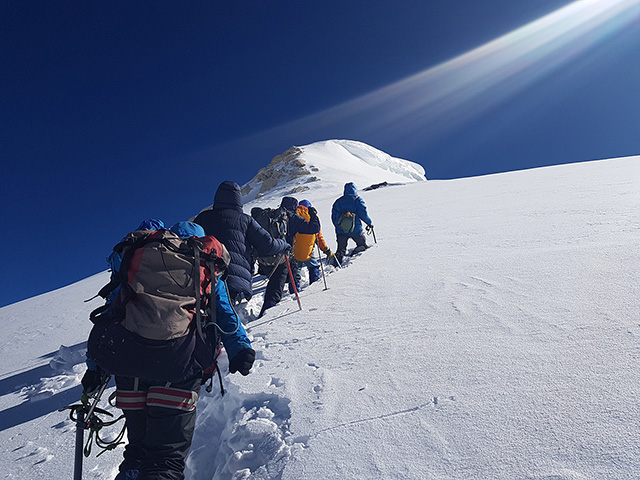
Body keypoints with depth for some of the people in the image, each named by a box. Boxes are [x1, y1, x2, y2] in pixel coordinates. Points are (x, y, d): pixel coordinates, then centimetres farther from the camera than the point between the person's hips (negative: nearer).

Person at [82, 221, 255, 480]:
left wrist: (97, 364, 25)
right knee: (167, 453, 0)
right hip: (180, 361, -3)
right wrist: (240, 350, 15)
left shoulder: (137, 259, 23)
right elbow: (224, 315, 14)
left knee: (138, 446, 20)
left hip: (129, 360, 3)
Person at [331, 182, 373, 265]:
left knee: (341, 249, 8)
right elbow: (363, 214, -7)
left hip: (341, 231, 3)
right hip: (355, 230, -3)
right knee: (362, 246, 14)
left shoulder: (338, 201, 10)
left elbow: (333, 217, 11)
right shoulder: (358, 200, 0)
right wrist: (370, 223, 8)